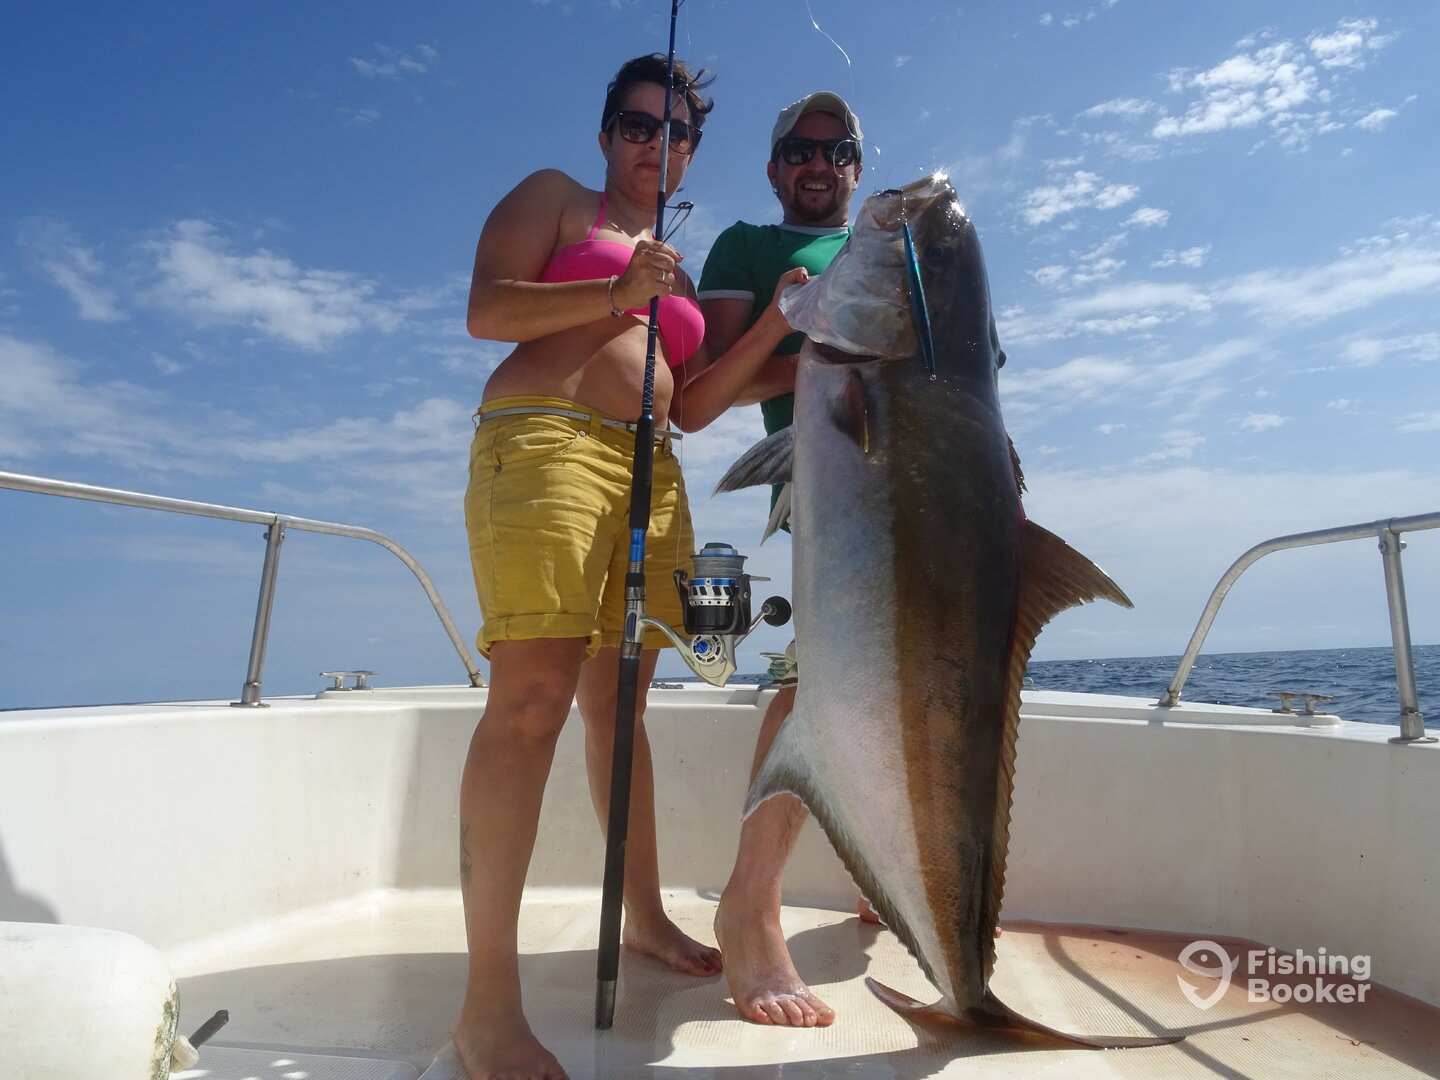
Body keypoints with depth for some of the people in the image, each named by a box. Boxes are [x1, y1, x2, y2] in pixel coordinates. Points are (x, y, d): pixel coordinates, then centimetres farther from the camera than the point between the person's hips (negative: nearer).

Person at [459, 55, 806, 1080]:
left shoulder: (683, 270, 29)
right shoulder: (553, 195, 15)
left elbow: (692, 404, 17)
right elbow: (487, 309, 0)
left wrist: (777, 321, 8)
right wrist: (619, 290, -11)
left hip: (651, 473, 6)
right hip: (545, 439, -6)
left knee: (618, 700, 9)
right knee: (533, 697, -19)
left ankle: (646, 916, 21)